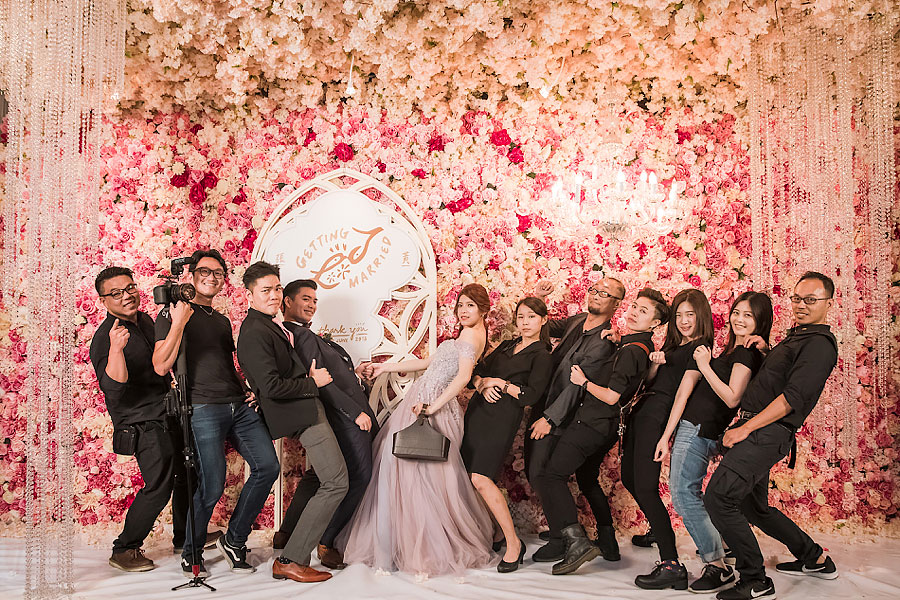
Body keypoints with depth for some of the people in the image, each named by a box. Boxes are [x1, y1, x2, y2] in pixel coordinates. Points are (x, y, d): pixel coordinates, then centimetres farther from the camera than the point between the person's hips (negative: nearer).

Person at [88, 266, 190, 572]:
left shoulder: (145, 320, 9)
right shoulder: (104, 338, -17)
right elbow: (113, 387, -30)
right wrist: (116, 349, -41)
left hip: (169, 412, 9)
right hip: (143, 422, -9)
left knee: (187, 473, 16)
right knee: (159, 485, -14)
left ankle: (185, 536, 34)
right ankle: (124, 550, 2)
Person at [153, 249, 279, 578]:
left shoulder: (223, 321, 23)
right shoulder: (173, 313, 3)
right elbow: (161, 367, -9)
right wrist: (179, 323, -17)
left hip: (240, 406, 7)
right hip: (204, 407, -6)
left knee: (267, 466, -4)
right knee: (211, 486, -9)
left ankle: (234, 541, 13)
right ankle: (190, 552, 17)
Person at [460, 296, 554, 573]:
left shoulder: (542, 356, -1)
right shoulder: (506, 345, 20)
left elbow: (530, 396, -11)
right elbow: (478, 371, 16)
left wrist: (500, 383, -6)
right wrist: (483, 384, -4)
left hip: (503, 418, -7)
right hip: (477, 409, 7)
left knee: (481, 478, -17)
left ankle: (513, 543, -7)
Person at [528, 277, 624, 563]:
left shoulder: (606, 341, -18)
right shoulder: (576, 321, 6)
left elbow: (578, 385, -21)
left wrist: (550, 418, -20)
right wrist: (537, 299, 5)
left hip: (559, 417, -8)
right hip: (543, 410, 8)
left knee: (540, 475, -4)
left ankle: (560, 540, 13)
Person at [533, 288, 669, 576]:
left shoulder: (631, 351, -19)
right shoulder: (643, 347, 11)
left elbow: (610, 396, -22)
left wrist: (583, 381, -7)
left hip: (593, 423, -10)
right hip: (607, 425, 10)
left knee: (550, 476, -13)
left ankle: (576, 540, -21)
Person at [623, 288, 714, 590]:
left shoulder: (699, 349, -5)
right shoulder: (674, 345, 21)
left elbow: (683, 393, -13)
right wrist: (655, 363, -1)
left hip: (657, 416, -9)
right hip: (641, 411, 9)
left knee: (645, 487, -14)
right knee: (629, 478, 15)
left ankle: (671, 565, -12)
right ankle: (658, 530, 36)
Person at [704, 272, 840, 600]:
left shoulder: (819, 343, -10)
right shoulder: (795, 337, 21)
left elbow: (793, 397, -18)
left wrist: (745, 428, -19)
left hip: (768, 434, -10)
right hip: (755, 430, 10)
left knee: (718, 496, -18)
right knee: (753, 506, 20)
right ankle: (816, 559, 36)